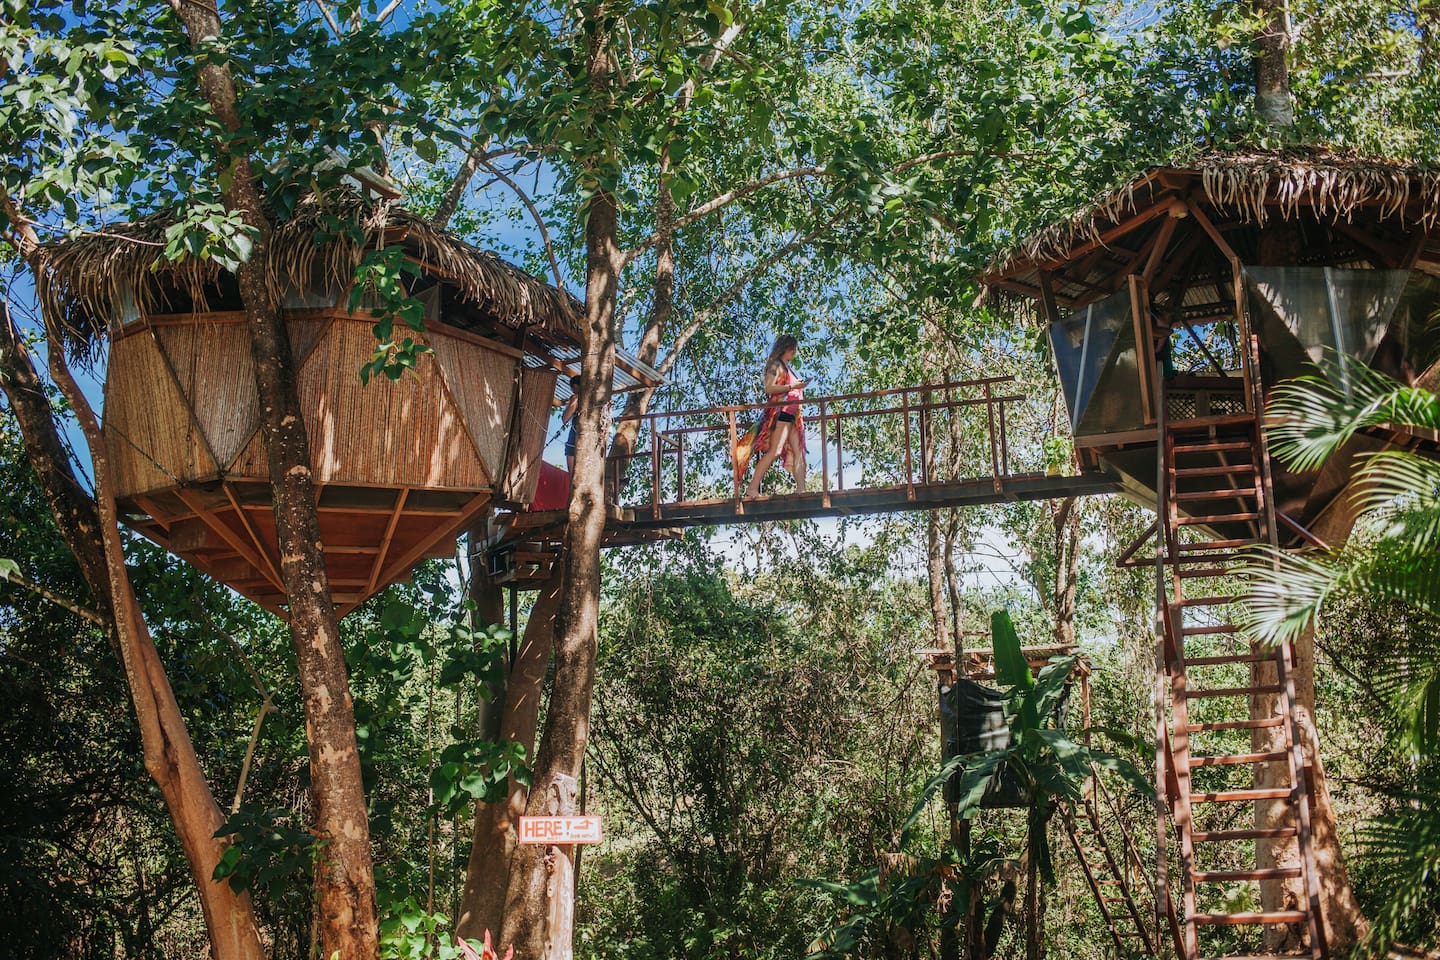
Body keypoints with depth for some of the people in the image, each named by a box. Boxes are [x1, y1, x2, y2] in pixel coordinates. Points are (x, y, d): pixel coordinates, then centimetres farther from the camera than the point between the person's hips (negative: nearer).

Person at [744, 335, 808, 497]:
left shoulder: (787, 368, 26)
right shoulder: (776, 365, -1)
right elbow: (769, 388, -13)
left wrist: (799, 386, 16)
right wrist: (792, 386, -14)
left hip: (792, 414, 10)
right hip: (780, 411, -10)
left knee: (798, 452, 2)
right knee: (774, 451, -18)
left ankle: (801, 490, -3)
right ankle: (752, 488, -21)